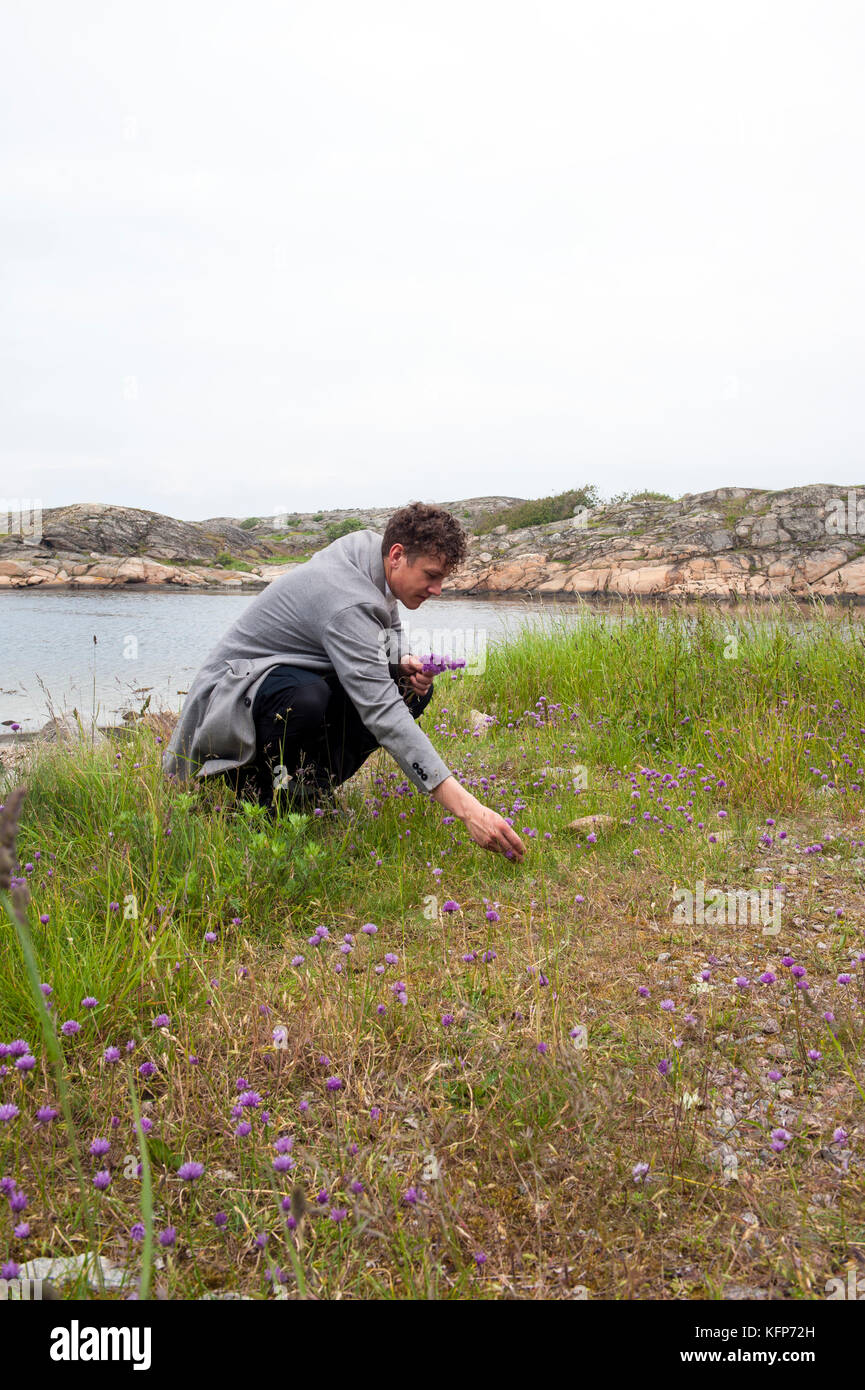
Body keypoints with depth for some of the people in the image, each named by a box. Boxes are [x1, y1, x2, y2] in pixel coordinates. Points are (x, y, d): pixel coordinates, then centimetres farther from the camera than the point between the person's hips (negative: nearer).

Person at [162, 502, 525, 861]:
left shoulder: (370, 554, -5)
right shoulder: (345, 600, -31)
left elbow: (389, 639, 13)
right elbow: (382, 713, -39)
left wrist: (401, 666, -14)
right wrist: (465, 806, -43)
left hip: (301, 682, 9)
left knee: (413, 689, -6)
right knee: (306, 698, -42)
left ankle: (311, 782, -5)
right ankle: (258, 785, -11)